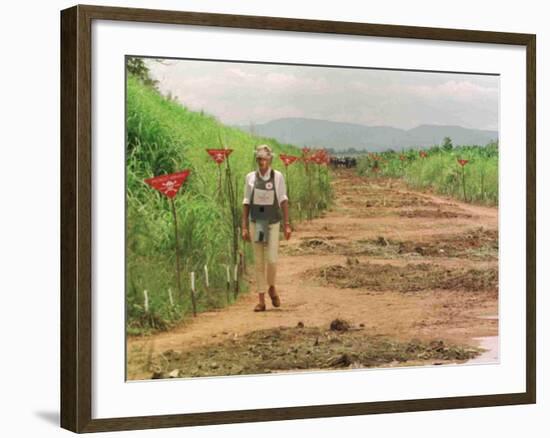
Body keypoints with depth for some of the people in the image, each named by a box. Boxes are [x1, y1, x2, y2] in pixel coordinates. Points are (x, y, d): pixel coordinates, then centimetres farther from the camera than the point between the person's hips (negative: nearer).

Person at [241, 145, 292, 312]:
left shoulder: (278, 176, -2)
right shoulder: (250, 177, 1)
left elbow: (283, 201, 1)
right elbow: (246, 202, 5)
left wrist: (287, 224, -3)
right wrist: (244, 227, 2)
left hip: (273, 223, -1)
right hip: (255, 222, 1)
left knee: (271, 260, -8)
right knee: (259, 262, 4)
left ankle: (272, 288, 22)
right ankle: (261, 300, 10)